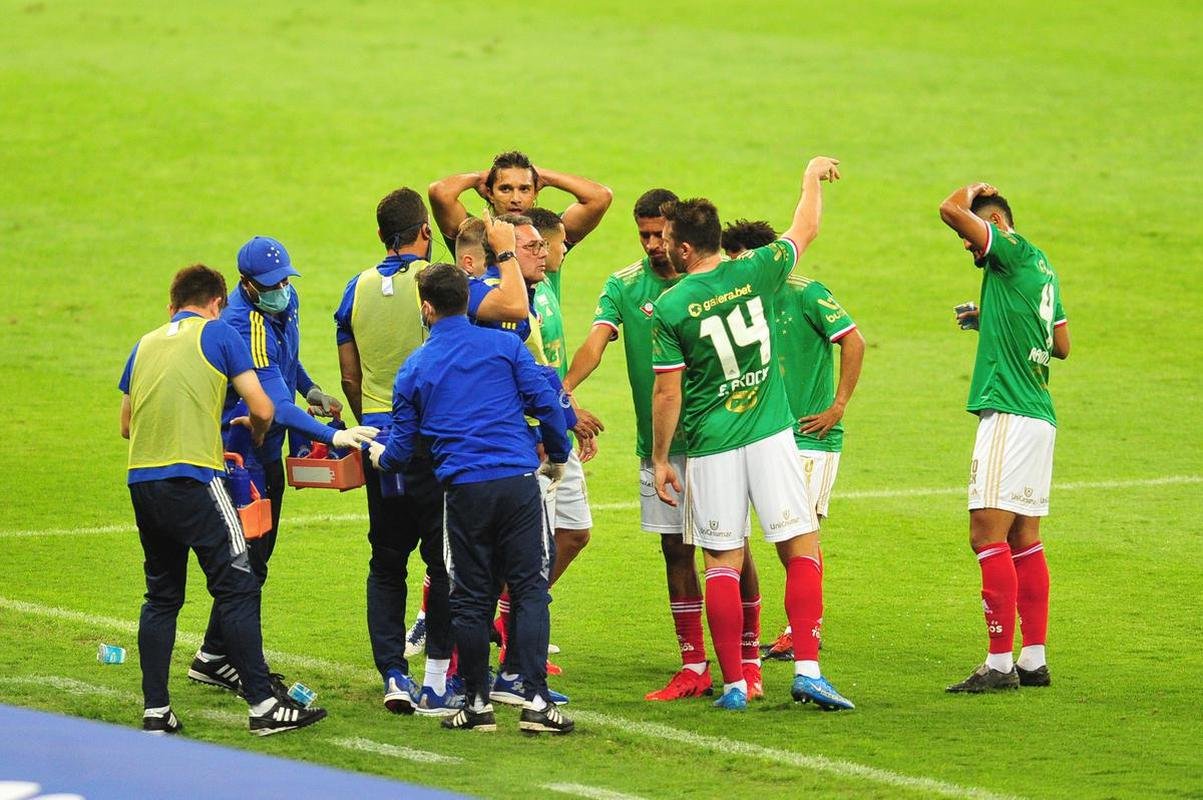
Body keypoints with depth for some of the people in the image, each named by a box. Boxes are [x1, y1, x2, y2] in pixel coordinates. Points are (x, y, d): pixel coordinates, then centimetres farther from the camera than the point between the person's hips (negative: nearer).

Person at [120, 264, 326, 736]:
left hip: (142, 480, 6)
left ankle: (155, 711, 10)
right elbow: (262, 409, 0)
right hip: (193, 477, -6)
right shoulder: (219, 334, 4)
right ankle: (262, 705, -5)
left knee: (161, 595, 13)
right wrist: (255, 433, 22)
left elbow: (126, 424, 25)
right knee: (237, 588, -2)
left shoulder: (146, 344, 18)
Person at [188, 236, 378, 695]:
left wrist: (309, 390, 8)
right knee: (248, 557, -8)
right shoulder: (243, 327, -28)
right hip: (244, 448, -9)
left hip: (268, 448, 9)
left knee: (258, 551, 14)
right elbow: (273, 406, -34)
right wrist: (331, 436, -42)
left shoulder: (285, 301, 2)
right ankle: (214, 658, 0)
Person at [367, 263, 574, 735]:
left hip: (463, 491, 1)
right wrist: (558, 457, 15)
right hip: (518, 482, -1)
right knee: (529, 589, 2)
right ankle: (535, 701, -5)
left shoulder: (414, 369, 9)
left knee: (471, 599, 9)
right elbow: (545, 403, -1)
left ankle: (477, 703, 12)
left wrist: (381, 457, 36)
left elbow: (402, 447, 13)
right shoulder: (504, 346, 5)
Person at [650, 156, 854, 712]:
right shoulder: (754, 273, -3)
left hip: (710, 447, -1)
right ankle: (807, 670, -8)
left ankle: (733, 683, 3)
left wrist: (660, 459, 5)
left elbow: (667, 391, -5)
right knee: (802, 551, 3)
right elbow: (805, 230, 15)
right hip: (770, 436, 1)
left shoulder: (669, 309, -7)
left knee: (723, 563, 4)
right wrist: (812, 176, 33)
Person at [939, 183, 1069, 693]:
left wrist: (972, 192, 4)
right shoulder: (1041, 268, 19)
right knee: (1024, 541, 12)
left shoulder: (1015, 252, -9)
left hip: (1010, 415, -10)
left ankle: (1000, 663, -15)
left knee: (987, 533, -11)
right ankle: (1034, 660, 13)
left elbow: (951, 209, -18)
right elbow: (1062, 345, 27)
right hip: (1038, 415, 10)